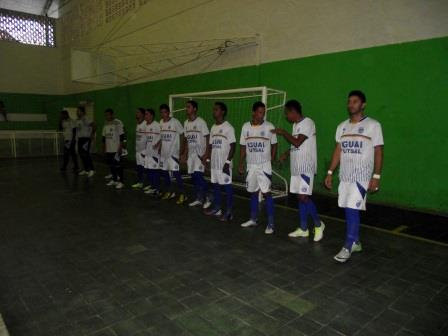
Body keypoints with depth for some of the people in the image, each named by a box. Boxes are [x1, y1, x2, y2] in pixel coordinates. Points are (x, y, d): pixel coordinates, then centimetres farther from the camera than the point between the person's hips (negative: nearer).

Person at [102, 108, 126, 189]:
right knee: (112, 165, 12)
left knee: (118, 166, -4)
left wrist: (120, 148, -16)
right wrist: (103, 148, 17)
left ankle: (121, 181, 3)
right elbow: (104, 137, 19)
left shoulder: (118, 123, -9)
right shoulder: (106, 124, 14)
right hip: (108, 149, 7)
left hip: (117, 149, -7)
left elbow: (122, 137, -12)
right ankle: (114, 180, 25)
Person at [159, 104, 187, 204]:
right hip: (164, 152, 7)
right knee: (164, 171, 12)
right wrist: (159, 147, 12)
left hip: (173, 151, -7)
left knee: (175, 172, -10)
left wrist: (181, 148, -10)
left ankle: (182, 194, -2)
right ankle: (168, 191, 27)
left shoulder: (175, 122, -11)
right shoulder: (161, 122, 8)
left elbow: (182, 134, -8)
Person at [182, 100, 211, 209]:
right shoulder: (186, 123, 11)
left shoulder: (201, 122, -11)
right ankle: (198, 199, 20)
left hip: (200, 154, -7)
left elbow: (208, 138, -12)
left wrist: (206, 154, -17)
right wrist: (184, 153, 14)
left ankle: (206, 199, 1)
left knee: (198, 175, -13)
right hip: (190, 154, 7)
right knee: (194, 177, 9)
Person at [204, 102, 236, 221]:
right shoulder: (213, 128, 12)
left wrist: (227, 162, -18)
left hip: (224, 163, -7)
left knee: (227, 186, -2)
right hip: (214, 163, 8)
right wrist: (207, 160, 12)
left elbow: (233, 146, -13)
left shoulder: (228, 127, -10)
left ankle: (228, 212, 5)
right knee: (215, 185, 13)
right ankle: (216, 208, 24)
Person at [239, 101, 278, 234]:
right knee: (253, 193, 13)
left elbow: (274, 145, 3)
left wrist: (271, 161, -3)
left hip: (264, 166, -4)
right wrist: (241, 164, 5)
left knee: (267, 193, -6)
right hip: (250, 166, 4)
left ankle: (270, 224, 1)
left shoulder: (269, 127, -5)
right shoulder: (246, 127, 3)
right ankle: (253, 219, 26)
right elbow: (243, 147, 8)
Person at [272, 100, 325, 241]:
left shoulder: (308, 123, -12)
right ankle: (303, 228, 17)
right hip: (296, 167, 9)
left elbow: (297, 142, -21)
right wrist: (286, 153, 9)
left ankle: (318, 224, 10)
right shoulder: (295, 125, 15)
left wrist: (283, 132, -8)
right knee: (300, 197, 9)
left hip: (306, 167, -9)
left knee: (304, 197, -10)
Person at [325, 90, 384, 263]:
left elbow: (378, 152, -6)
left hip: (362, 176, -6)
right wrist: (330, 172, 9)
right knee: (349, 209, 11)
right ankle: (356, 242, 26)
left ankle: (348, 247, -1)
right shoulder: (342, 126, 11)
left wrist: (376, 176, -12)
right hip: (344, 175, 6)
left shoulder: (373, 125, -5)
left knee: (352, 209, -12)